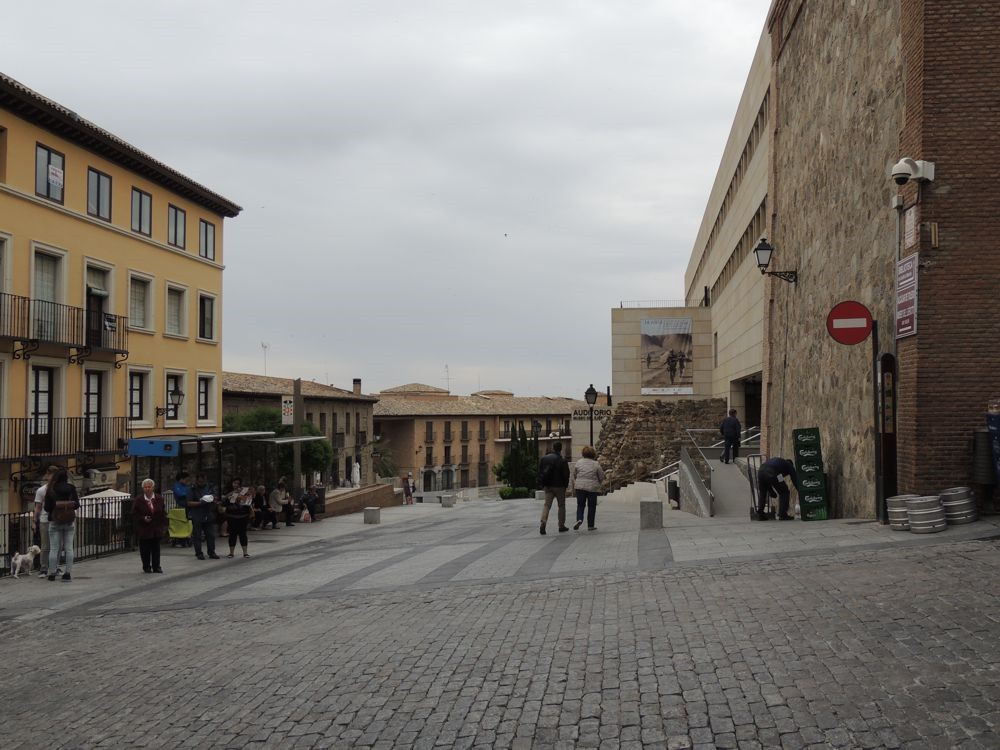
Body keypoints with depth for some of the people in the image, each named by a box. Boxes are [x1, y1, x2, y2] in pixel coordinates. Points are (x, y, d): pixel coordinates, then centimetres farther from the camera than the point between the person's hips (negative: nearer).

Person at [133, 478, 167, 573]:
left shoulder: (159, 498, 4)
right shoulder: (138, 499, -3)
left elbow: (163, 513, 8)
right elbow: (134, 513, 0)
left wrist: (164, 525, 4)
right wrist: (143, 518, -15)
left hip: (156, 529, 2)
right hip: (143, 529, -2)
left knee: (156, 548, 5)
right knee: (145, 549, 3)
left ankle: (156, 566, 13)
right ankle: (146, 567, 13)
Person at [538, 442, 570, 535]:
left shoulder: (543, 458, 3)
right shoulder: (562, 461, -13)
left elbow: (539, 472, 7)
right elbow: (566, 474, -10)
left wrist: (542, 484, 13)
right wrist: (566, 485, 5)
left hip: (547, 486, 4)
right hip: (559, 486, -3)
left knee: (547, 505, 4)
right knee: (561, 506, 10)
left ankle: (543, 522, -17)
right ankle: (561, 526, 15)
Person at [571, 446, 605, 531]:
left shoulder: (578, 462, 0)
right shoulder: (596, 464, -6)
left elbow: (574, 475, 8)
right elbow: (601, 477, -1)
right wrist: (597, 483, 18)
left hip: (580, 487, 2)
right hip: (592, 487, -1)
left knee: (580, 505, 12)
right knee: (591, 506, 9)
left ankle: (579, 519, -13)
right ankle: (590, 526, 12)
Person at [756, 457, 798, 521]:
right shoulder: (789, 465, 28)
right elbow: (795, 480, 23)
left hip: (761, 470, 5)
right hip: (771, 473, -5)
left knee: (762, 493, 26)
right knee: (784, 492, 14)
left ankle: (760, 515, 23)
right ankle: (783, 515, 12)